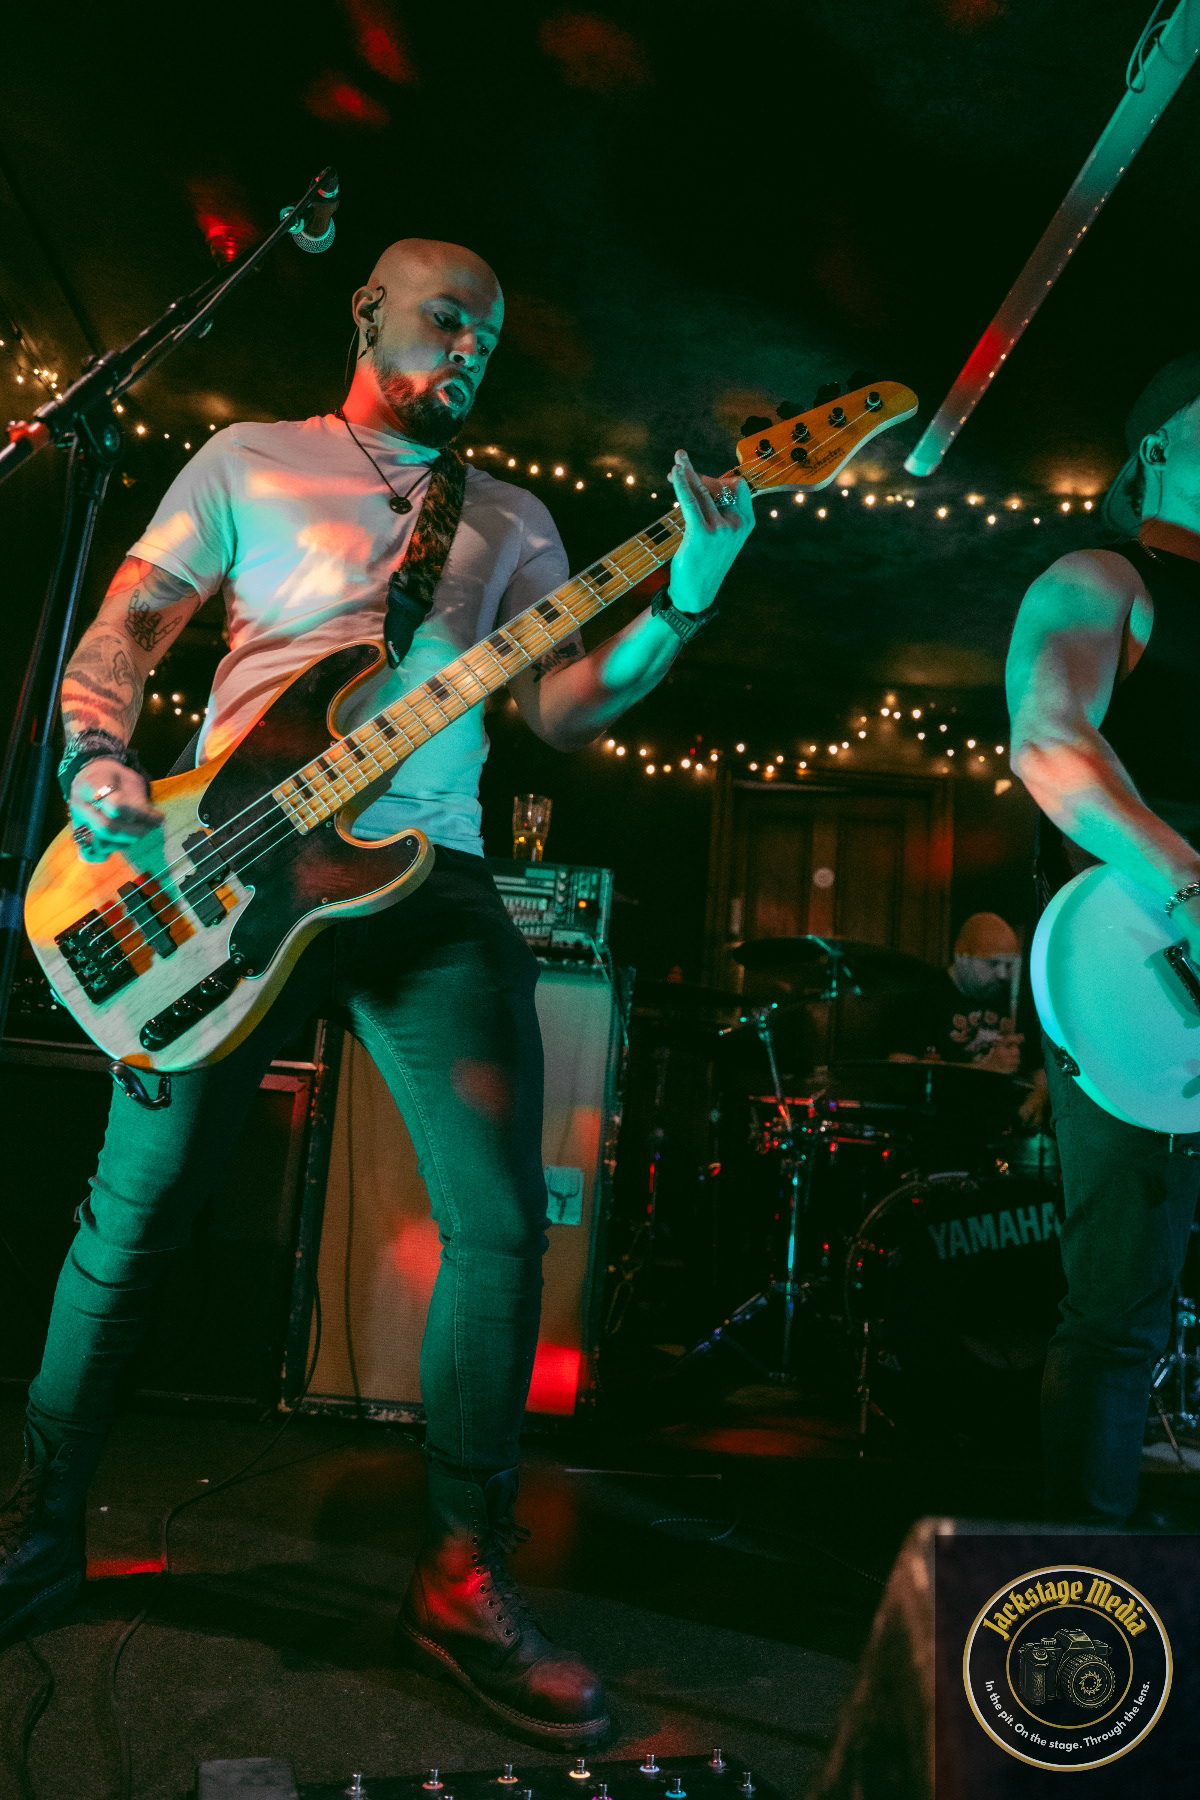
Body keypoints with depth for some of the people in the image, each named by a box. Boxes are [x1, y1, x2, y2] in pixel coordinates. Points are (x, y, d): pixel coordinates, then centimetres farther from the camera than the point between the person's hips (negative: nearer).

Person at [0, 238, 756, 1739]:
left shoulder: (513, 520, 21)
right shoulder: (248, 461, 16)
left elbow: (562, 709, 9)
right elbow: (121, 629, 11)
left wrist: (681, 605, -6)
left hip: (430, 878, 2)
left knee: (502, 1217, -10)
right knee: (136, 1208, 2)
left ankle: (463, 1574, 6)